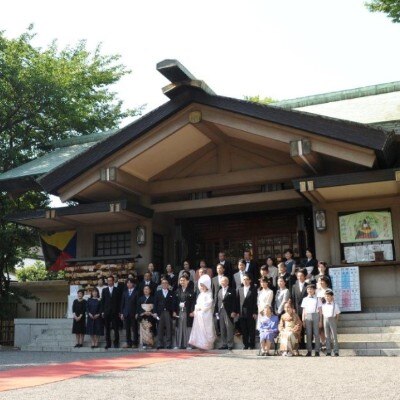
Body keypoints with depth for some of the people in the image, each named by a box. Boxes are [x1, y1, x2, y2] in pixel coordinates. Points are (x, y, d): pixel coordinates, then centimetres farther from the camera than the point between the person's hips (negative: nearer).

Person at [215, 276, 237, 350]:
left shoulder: (231, 291, 0)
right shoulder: (219, 291, 15)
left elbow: (234, 302, -5)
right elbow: (216, 302, 13)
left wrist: (233, 312, -12)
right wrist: (216, 311, 6)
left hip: (228, 312, -5)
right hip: (220, 311, 5)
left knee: (229, 329, -4)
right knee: (222, 329, 7)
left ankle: (230, 345, 1)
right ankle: (224, 344, 13)